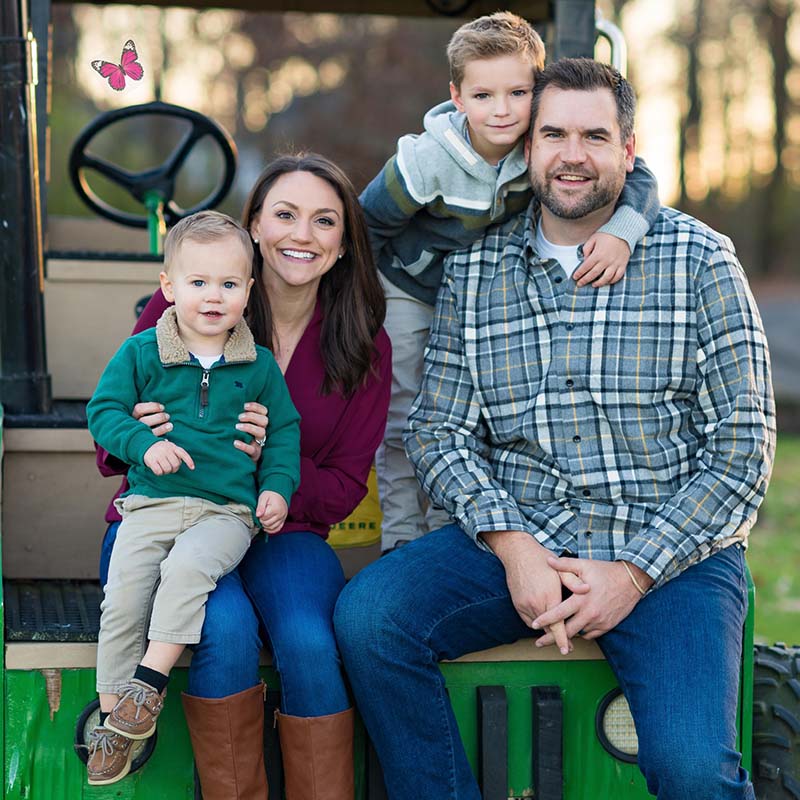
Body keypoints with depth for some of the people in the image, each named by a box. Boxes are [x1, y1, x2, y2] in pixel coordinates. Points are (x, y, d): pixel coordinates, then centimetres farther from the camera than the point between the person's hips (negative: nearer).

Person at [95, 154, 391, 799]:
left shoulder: (363, 349, 2)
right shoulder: (179, 307, -4)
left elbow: (343, 490, 2)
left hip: (281, 535, 2)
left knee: (310, 642, -30)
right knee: (227, 629, -33)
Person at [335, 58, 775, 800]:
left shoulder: (698, 259, 0)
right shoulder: (473, 271, 8)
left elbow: (744, 444, -4)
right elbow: (439, 430, 5)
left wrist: (633, 573, -12)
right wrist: (510, 545, -13)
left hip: (670, 551, -3)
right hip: (517, 537, 3)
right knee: (366, 615, -21)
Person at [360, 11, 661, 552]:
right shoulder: (426, 160, -32)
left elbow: (636, 178, -27)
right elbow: (368, 224, -17)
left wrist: (621, 231, -47)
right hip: (408, 288, -3)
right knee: (403, 418, -2)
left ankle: (445, 530, 20)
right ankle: (402, 543, 9)